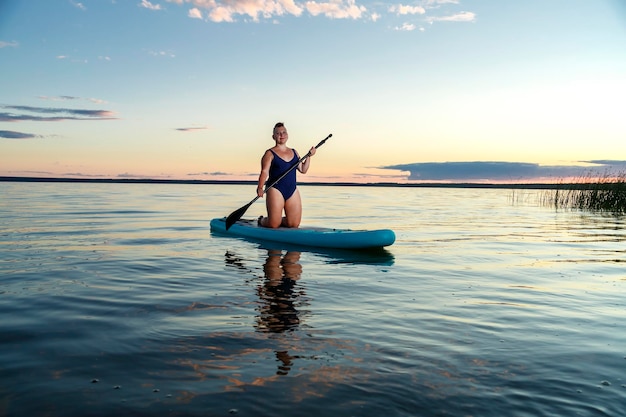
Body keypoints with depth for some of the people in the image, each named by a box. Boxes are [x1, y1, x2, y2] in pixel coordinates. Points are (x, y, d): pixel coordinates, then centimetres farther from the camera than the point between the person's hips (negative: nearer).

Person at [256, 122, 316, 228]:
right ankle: (261, 220, 25)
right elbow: (264, 172, -11)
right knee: (273, 225, -8)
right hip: (275, 190, -5)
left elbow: (303, 169, 19)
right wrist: (260, 188, -25)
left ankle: (280, 220, 29)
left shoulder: (294, 152, 16)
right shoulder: (270, 153, 0)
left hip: (293, 191, 5)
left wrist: (309, 156, 6)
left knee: (294, 224, -1)